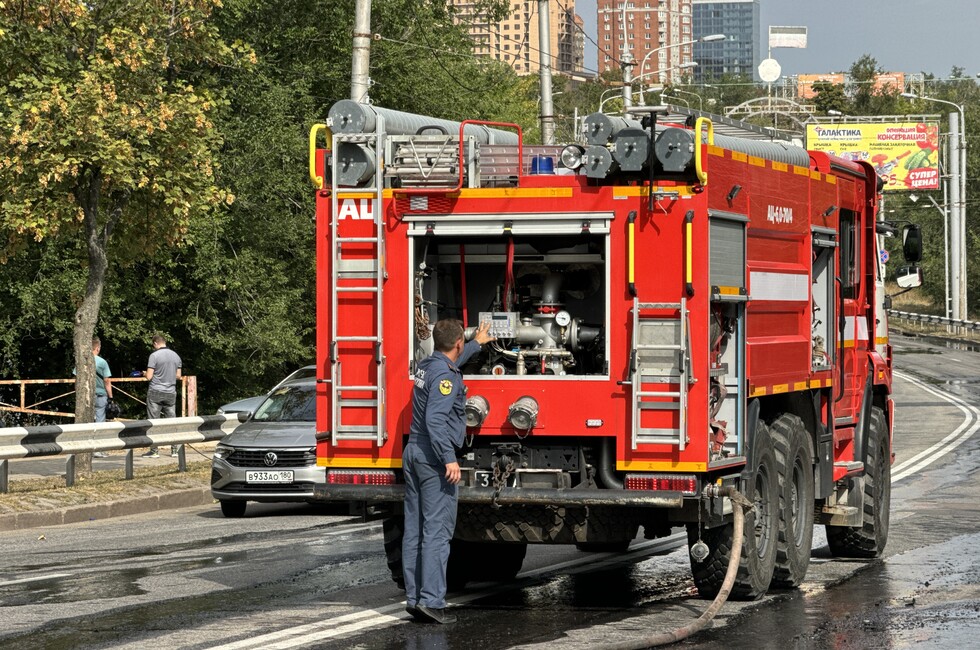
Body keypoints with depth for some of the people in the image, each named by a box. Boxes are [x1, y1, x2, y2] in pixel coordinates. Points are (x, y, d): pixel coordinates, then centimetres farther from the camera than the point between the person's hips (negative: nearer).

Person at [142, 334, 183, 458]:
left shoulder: (154, 356, -11)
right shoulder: (176, 356, 7)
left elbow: (149, 376, -13)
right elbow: (178, 376, 11)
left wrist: (145, 373, 9)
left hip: (155, 392, -5)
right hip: (171, 392, 5)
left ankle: (154, 451, -2)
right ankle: (174, 449, 10)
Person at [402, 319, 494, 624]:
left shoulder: (427, 365, 13)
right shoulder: (445, 375, -15)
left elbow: (453, 360, 38)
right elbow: (435, 419, -25)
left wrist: (477, 343, 53)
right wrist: (449, 459, -28)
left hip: (413, 452, 10)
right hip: (433, 458, -10)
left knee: (414, 529, 9)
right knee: (437, 530, -9)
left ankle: (414, 598, 11)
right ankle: (431, 601, -13)